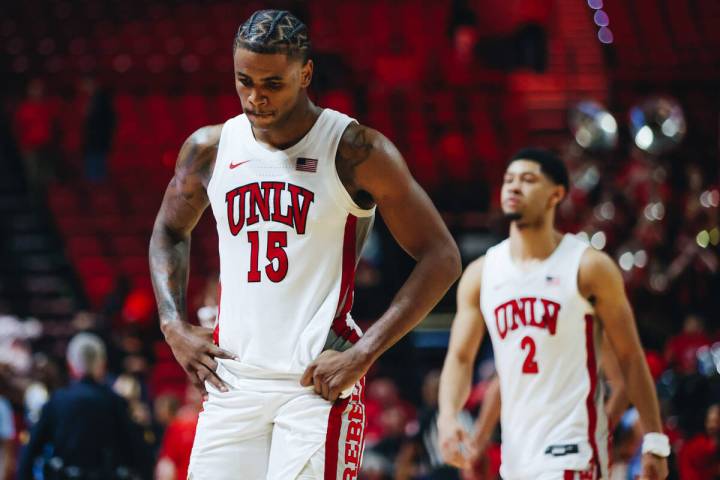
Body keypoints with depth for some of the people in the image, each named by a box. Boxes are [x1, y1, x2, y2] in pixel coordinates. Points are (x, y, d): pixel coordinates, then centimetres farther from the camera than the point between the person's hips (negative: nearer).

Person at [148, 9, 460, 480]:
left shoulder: (355, 152, -7)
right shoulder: (210, 148, 7)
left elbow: (441, 257, -6)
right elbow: (170, 232, 27)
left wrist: (363, 354, -13)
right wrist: (174, 325, 10)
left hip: (320, 383, -4)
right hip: (232, 383, 5)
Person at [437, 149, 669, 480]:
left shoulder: (589, 267, -5)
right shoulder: (480, 274, 7)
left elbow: (630, 357, -2)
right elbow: (460, 357, 8)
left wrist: (654, 441, -4)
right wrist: (448, 418, -12)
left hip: (571, 449, -6)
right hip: (517, 448, 6)